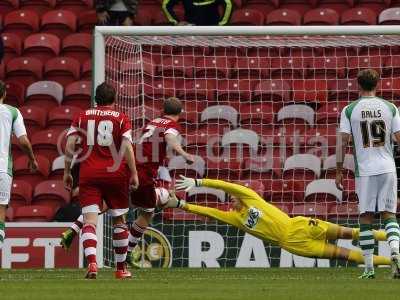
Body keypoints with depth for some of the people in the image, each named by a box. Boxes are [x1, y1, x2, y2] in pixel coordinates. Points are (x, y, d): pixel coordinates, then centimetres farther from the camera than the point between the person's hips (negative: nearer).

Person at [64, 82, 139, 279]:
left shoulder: (82, 117, 8)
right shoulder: (121, 119, 3)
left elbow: (69, 146, 3)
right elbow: (127, 147, -6)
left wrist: (67, 172, 11)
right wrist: (134, 174, 0)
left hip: (89, 174, 0)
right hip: (116, 173, 0)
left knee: (89, 220, -7)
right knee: (118, 220, 15)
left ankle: (91, 262, -30)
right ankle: (121, 268, 22)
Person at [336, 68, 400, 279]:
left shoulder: (349, 110, 0)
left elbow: (343, 142, -2)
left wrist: (339, 172, 4)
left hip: (364, 170, -1)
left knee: (366, 218, 5)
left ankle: (369, 268, 3)